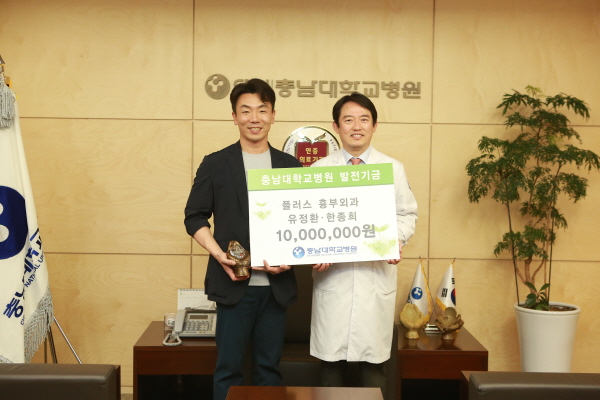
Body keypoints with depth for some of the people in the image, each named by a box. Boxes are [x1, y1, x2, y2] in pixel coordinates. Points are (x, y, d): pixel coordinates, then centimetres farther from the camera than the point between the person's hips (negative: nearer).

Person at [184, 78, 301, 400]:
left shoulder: (291, 166, 8)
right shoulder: (215, 164, 1)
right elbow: (195, 217, 2)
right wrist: (220, 255, -13)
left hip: (276, 285, 2)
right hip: (233, 283, -2)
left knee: (269, 366, 11)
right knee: (229, 366, 5)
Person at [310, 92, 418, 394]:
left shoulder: (393, 169, 8)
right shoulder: (319, 170, 7)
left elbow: (407, 214, 10)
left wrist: (397, 240, -10)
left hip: (376, 276, 0)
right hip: (332, 276, 0)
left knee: (373, 359, 5)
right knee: (331, 359, 6)